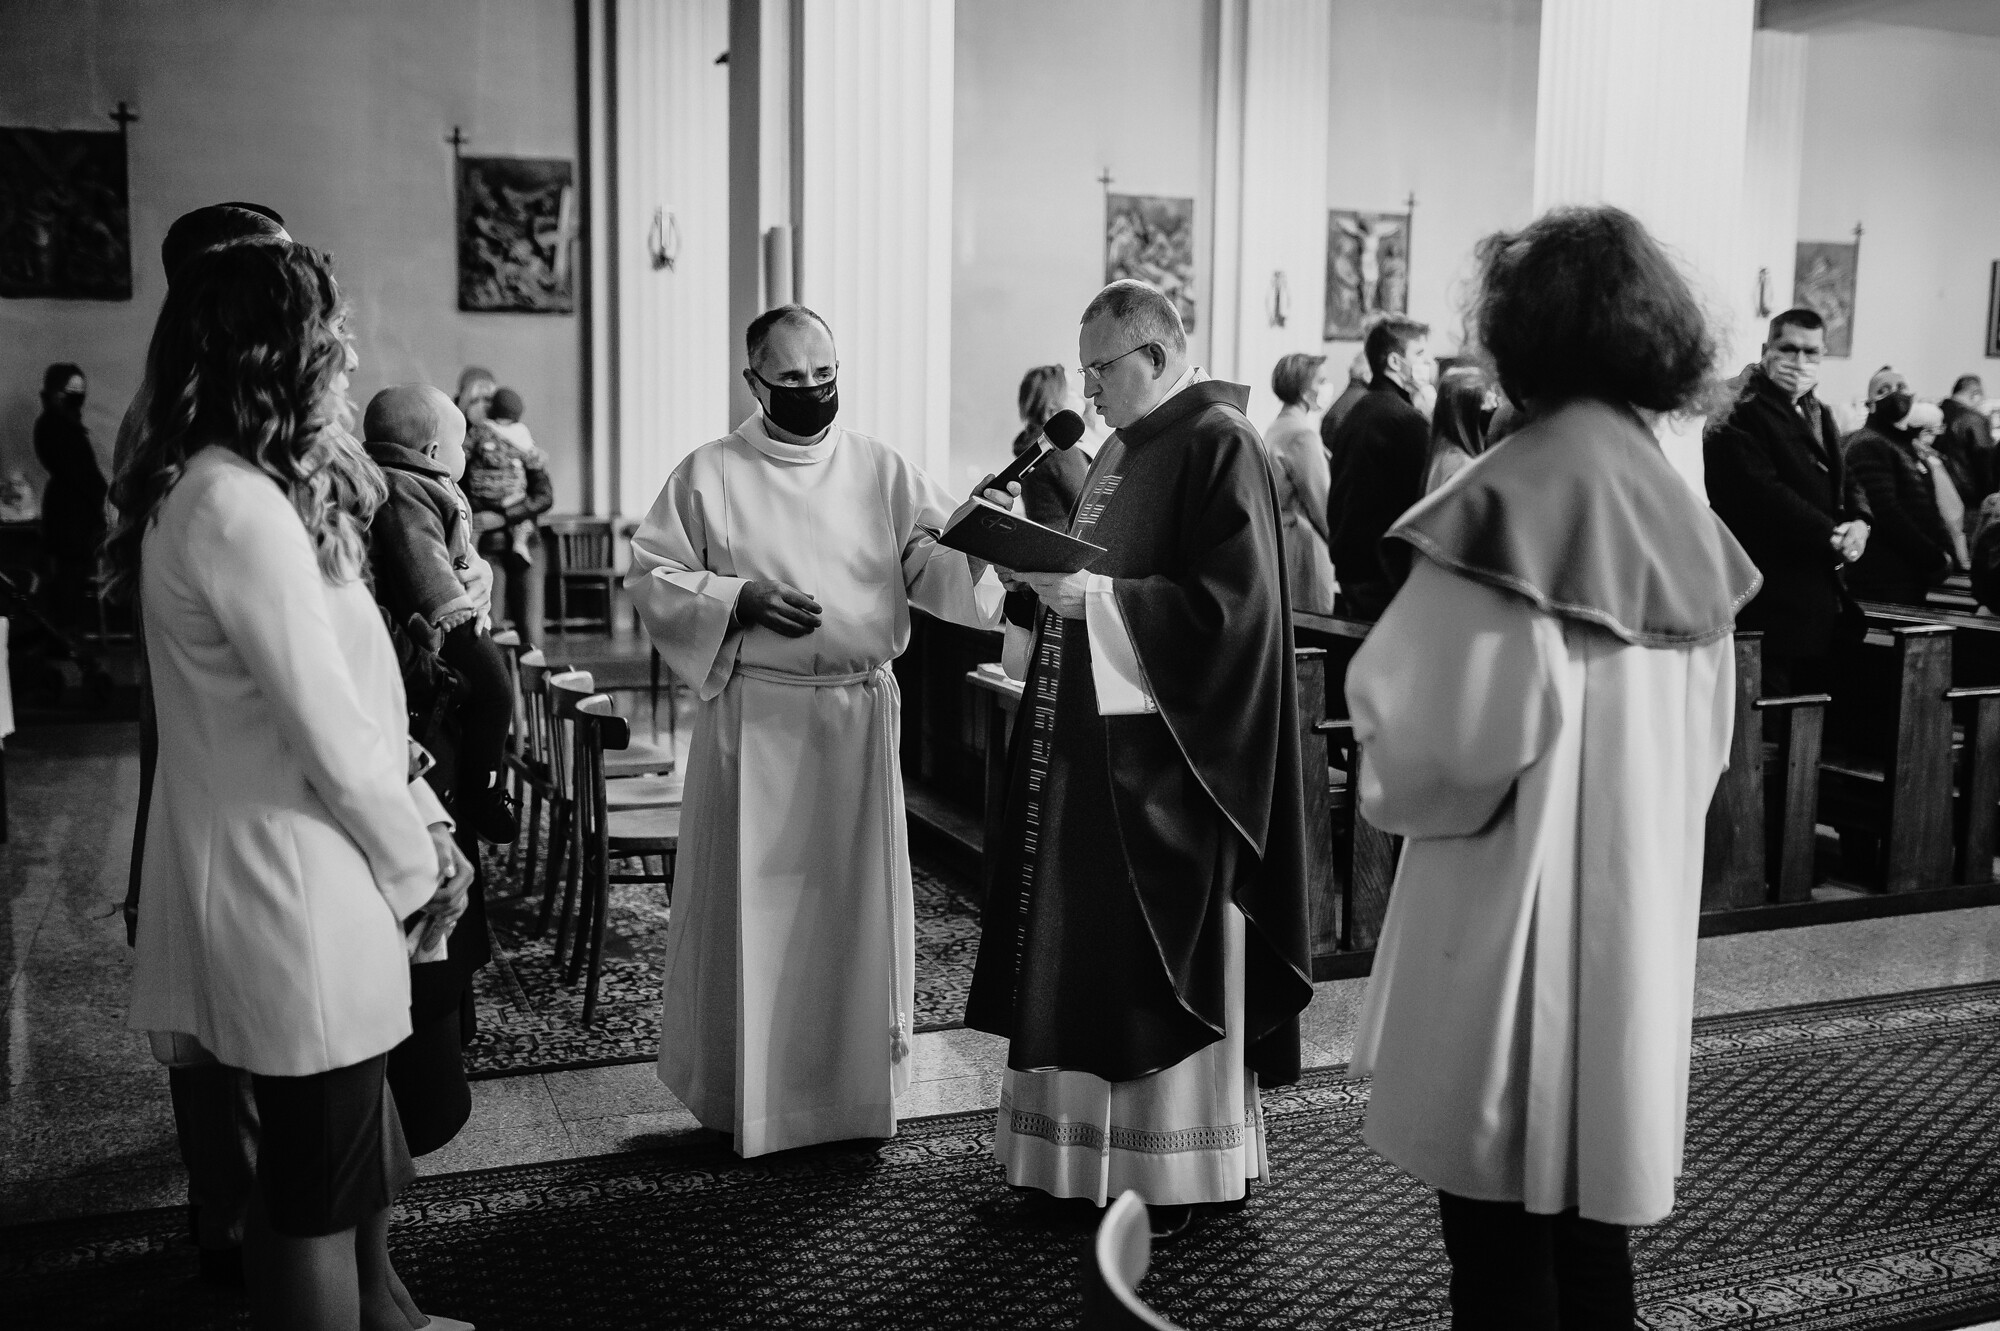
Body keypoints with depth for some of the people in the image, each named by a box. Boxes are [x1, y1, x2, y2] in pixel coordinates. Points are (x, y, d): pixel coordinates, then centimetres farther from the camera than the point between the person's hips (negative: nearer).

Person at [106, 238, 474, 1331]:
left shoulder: (260, 489, 11)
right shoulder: (237, 508, -22)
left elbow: (354, 695, 11)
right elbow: (329, 732, -21)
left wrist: (425, 825, 6)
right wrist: (416, 865, -8)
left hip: (310, 875, 10)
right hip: (293, 889, -10)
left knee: (358, 1152, 24)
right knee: (318, 1190, 6)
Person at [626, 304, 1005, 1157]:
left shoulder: (881, 469, 7)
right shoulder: (710, 474, 1)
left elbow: (930, 568, 2)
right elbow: (649, 575, 1)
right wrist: (739, 598, -13)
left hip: (861, 713, 2)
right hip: (754, 714, -2)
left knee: (857, 895, 8)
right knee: (754, 900, 2)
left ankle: (856, 1083, 23)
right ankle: (747, 1093, 17)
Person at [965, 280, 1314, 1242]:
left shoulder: (1218, 445, -12)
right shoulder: (1126, 447, 15)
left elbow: (1233, 601, -20)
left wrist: (1097, 595, -21)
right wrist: (1049, 572, 4)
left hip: (1163, 755, -9)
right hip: (1096, 739, 9)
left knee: (1161, 953, -1)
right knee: (1093, 946, 12)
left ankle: (1181, 1175, 12)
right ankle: (1084, 1149, 24)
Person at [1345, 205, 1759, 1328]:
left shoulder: (1506, 503, -17)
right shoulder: (1685, 517, 3)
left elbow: (1449, 735, -19)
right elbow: (1709, 742, 9)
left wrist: (1394, 787, 1)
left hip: (1516, 907, -6)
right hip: (1643, 919, 7)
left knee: (1504, 1237, 6)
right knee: (1593, 1213, 18)